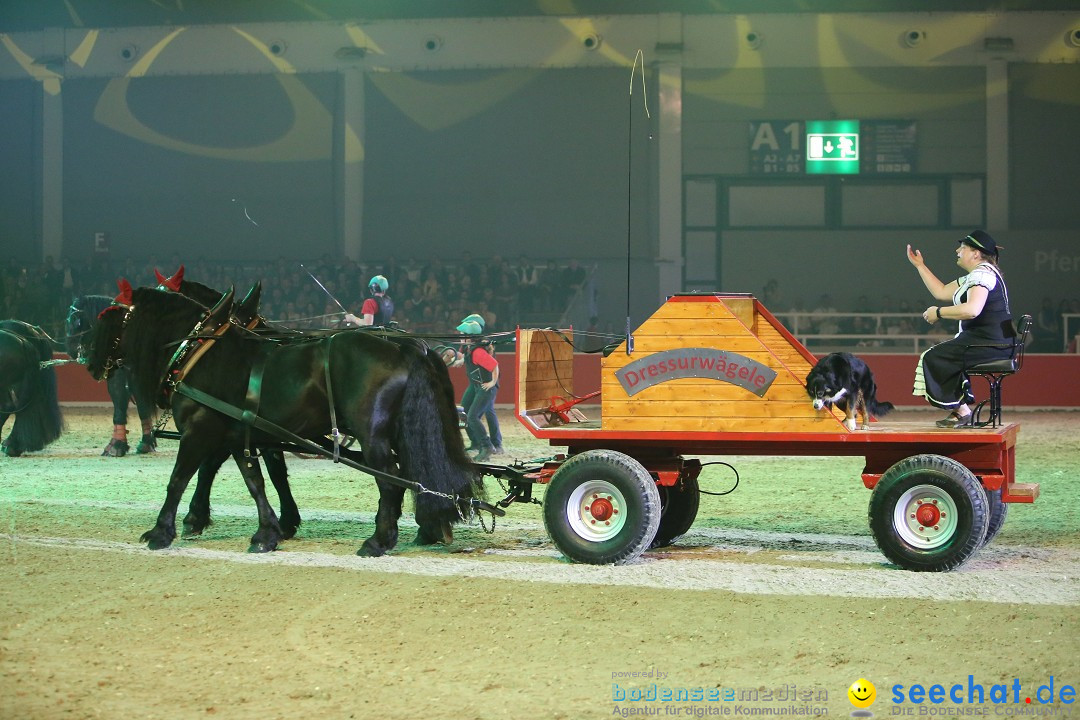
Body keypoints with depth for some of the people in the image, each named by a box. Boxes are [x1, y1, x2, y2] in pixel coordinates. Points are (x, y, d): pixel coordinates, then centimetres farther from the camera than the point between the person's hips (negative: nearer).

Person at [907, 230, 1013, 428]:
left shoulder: (982, 274, -14)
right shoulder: (973, 277, 20)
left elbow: (972, 310, -29)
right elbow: (941, 292, 26)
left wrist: (939, 312, -18)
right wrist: (919, 265, 27)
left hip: (990, 343, -11)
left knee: (933, 358, -6)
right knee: (939, 354, 20)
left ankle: (961, 411, -3)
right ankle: (961, 409, 12)